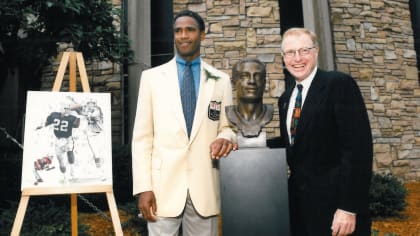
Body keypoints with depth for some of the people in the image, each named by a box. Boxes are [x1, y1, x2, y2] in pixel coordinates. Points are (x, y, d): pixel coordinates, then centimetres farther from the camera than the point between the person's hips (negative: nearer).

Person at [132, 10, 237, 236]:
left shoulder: (221, 80, 7)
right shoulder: (152, 77, 4)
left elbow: (228, 126, 12)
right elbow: (142, 137, 1)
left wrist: (225, 137, -13)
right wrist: (143, 187, -6)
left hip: (205, 187, 1)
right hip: (164, 185, -1)